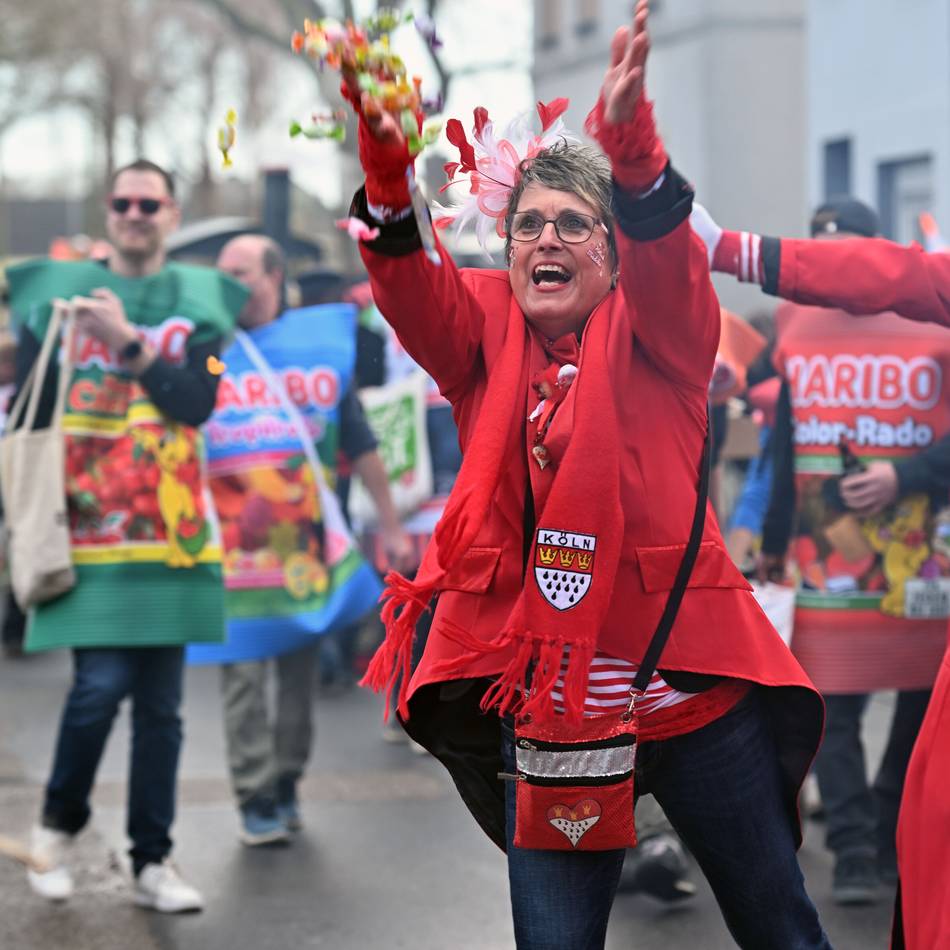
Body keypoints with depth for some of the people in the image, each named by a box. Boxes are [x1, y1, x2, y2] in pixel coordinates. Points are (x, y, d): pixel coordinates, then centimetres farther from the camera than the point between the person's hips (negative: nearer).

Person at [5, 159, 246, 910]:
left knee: (161, 705, 5)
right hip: (88, 531, -2)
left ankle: (153, 862, 15)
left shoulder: (200, 299, 10)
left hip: (170, 534, 2)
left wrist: (128, 342, -14)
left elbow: (198, 403, -4)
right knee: (100, 685, -12)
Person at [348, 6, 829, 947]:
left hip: (687, 684, -1)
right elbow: (409, 281, -13)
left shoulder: (658, 330, -1)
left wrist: (630, 143, -43)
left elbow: (666, 253, -22)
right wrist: (384, 157, -33)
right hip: (541, 695, 2)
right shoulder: (484, 333, 6)